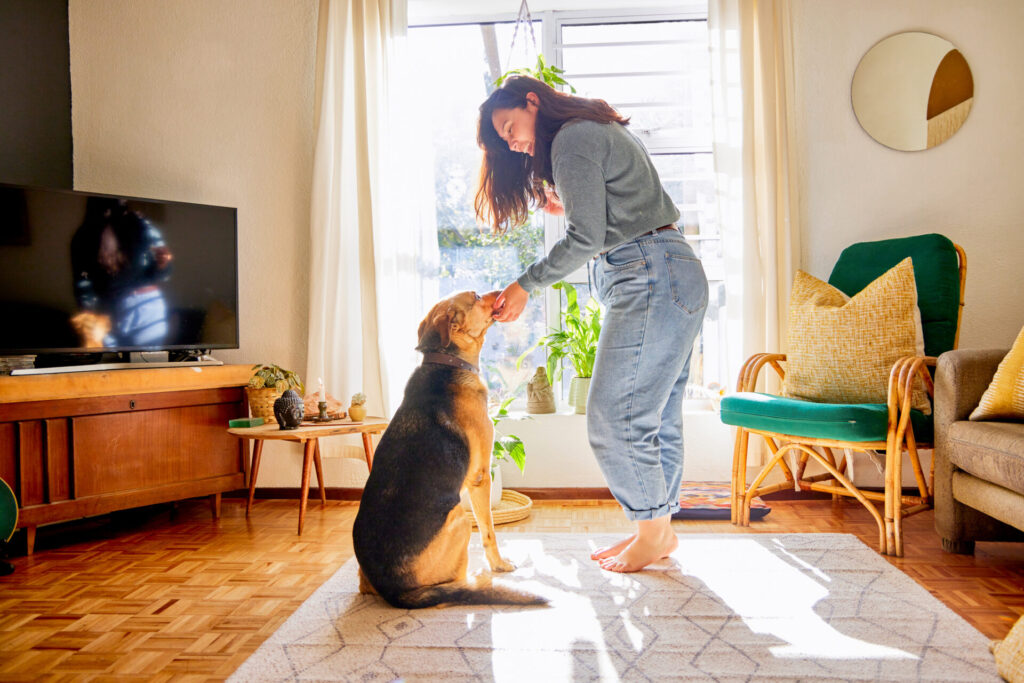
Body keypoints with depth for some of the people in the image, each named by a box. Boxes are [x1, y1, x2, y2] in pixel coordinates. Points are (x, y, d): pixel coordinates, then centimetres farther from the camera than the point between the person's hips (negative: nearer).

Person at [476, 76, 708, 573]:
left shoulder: (572, 137, -7)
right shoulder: (602, 131, 24)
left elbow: (586, 239, -16)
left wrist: (527, 285, -9)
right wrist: (569, 208, 21)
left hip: (651, 279, -11)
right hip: (676, 277, 11)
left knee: (613, 419, -6)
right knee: (657, 417, 11)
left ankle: (653, 532, 8)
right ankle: (659, 529, 19)